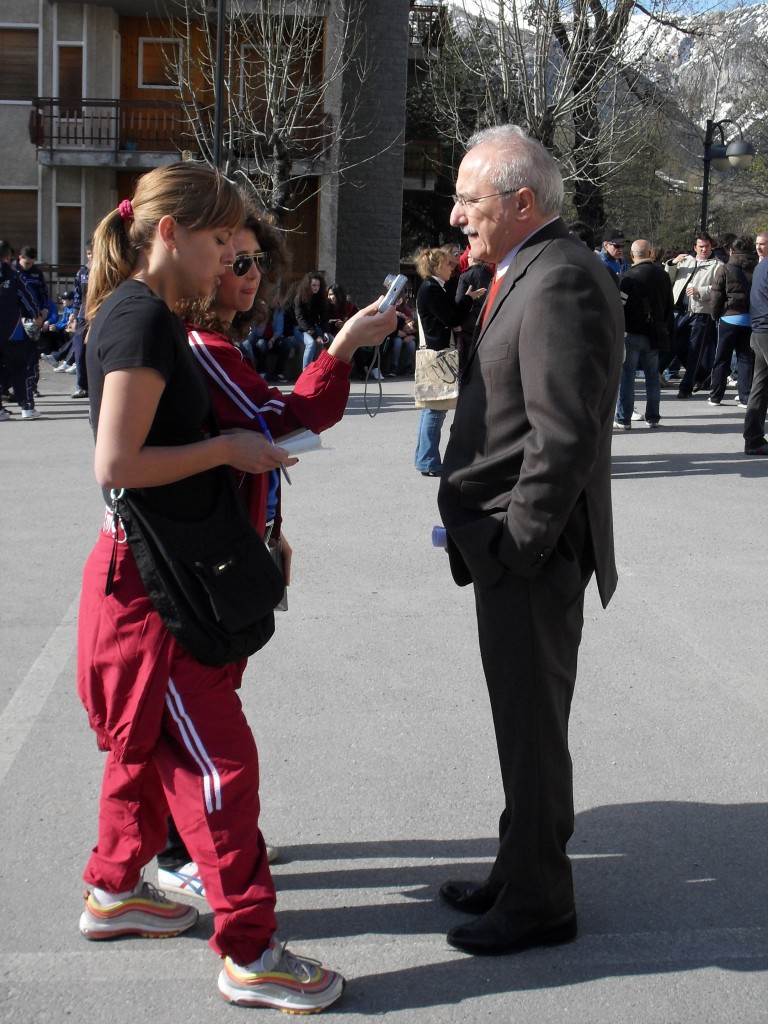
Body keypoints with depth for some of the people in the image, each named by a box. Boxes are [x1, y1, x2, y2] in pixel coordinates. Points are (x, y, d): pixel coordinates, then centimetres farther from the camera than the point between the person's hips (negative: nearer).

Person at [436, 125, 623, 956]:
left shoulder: (560, 282, -18)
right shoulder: (528, 274, 14)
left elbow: (565, 437, -24)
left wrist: (517, 544, -19)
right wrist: (478, 531, 12)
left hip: (532, 554, -10)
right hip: (511, 545, 10)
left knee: (531, 725, 3)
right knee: (525, 721, 19)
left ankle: (537, 903, 18)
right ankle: (520, 874, 35)